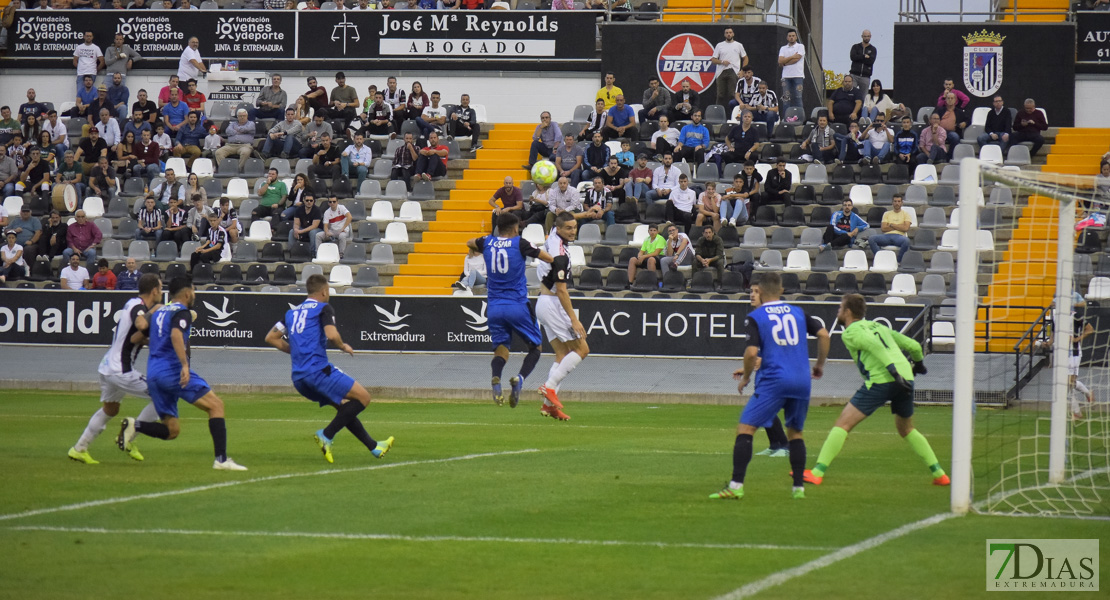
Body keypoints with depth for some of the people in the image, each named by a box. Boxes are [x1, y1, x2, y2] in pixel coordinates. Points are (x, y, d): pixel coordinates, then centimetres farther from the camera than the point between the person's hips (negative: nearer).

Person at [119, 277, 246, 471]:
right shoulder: (182, 312, -2)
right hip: (172, 370, -8)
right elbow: (176, 335, -21)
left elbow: (142, 324, 4)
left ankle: (135, 426, -12)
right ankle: (221, 459, -17)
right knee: (216, 405, -6)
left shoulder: (159, 312, 22)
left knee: (171, 430, 12)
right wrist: (185, 365, -28)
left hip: (153, 374, 8)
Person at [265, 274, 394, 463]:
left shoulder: (292, 312, 20)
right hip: (318, 369, -8)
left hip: (298, 377, 9)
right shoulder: (323, 309, -1)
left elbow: (271, 338, 21)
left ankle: (373, 446, 22)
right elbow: (332, 335, -18)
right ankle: (327, 435, -10)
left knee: (344, 406, 20)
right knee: (363, 397, -3)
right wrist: (344, 347, 3)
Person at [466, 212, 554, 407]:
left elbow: (469, 243, 29)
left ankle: (496, 378, -26)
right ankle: (520, 378, -18)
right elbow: (549, 259, -2)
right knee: (535, 347, 10)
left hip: (494, 307, 3)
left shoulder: (487, 242, 6)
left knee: (500, 348, 8)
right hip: (518, 306, -3)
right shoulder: (519, 243, -5)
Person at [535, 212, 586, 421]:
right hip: (552, 304, -10)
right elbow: (561, 289, -23)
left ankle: (549, 404, 1)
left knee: (563, 355, 8)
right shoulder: (560, 253, -22)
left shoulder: (552, 238, 4)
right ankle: (550, 387, -11)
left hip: (543, 302, 10)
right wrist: (574, 319, -22)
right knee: (581, 349, -6)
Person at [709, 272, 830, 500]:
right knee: (795, 432, 20)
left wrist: (745, 377, 5)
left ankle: (736, 485, -13)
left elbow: (751, 353, -12)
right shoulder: (798, 312, 13)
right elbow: (823, 335, 9)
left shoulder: (755, 317, 0)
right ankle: (799, 487, 15)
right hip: (802, 381, 5)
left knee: (745, 429, -3)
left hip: (773, 380, -5)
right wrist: (820, 365, 22)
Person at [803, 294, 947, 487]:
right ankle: (938, 473, 21)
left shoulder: (851, 332, 6)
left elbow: (874, 346, -13)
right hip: (906, 378, 7)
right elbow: (914, 346, 26)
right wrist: (919, 363, 47)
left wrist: (892, 369, -22)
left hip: (880, 381, -7)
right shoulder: (878, 326, 26)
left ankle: (817, 473, -9)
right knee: (906, 430, 26)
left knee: (843, 423, -2)